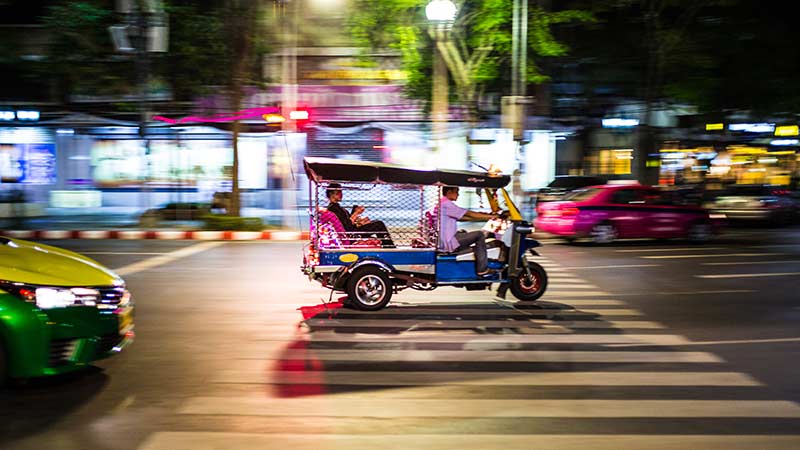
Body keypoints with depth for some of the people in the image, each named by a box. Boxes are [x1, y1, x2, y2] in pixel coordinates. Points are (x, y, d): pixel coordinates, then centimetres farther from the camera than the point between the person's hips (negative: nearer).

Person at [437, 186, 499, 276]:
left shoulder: (441, 203, 17)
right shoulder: (446, 204, -16)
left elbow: (460, 217, 18)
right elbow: (469, 214, -15)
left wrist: (484, 216, 15)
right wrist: (490, 216, -6)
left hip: (441, 241, 11)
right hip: (447, 244, -11)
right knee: (479, 235, -8)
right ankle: (482, 269, -3)